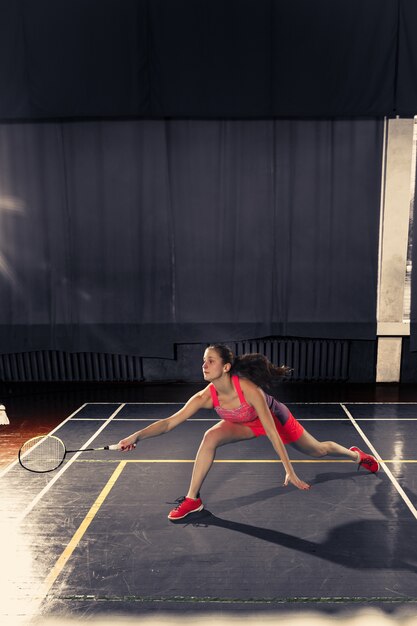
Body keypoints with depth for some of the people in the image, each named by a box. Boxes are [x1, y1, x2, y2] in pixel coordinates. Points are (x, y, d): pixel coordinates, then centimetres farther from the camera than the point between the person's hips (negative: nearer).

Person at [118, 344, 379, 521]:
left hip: (276, 418, -3)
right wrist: (138, 435, -42)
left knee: (318, 450, 16)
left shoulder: (249, 389, -42)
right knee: (210, 438, -26)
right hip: (245, 424, 3)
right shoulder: (206, 396, -29)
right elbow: (169, 422, -29)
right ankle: (192, 500, -11)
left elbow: (272, 432, -37)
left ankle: (356, 454, 50)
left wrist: (289, 471, -35)